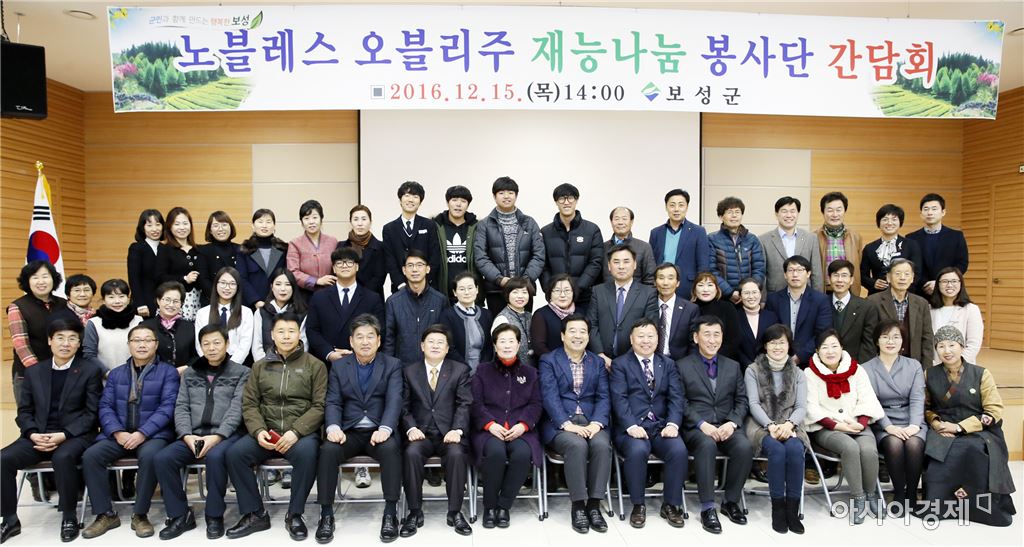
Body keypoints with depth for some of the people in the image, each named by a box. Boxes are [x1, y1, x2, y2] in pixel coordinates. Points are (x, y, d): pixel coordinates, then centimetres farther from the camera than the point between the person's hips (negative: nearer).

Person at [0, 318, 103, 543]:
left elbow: (91, 413, -4)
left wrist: (63, 435, -17)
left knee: (62, 457, -36)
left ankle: (69, 517, -15)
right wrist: (33, 434, -8)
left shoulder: (91, 370, 0)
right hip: (39, 435, 5)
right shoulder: (34, 371, 13)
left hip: (76, 435, -4)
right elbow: (24, 410, 13)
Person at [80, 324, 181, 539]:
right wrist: (118, 433, -11)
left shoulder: (168, 372, 6)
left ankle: (140, 515, -17)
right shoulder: (116, 374, 19)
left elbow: (167, 407, -6)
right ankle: (106, 514, -8)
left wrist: (142, 433, -18)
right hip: (119, 435, 4)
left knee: (149, 456, -35)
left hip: (153, 434, -4)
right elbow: (105, 407, 8)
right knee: (90, 456, -21)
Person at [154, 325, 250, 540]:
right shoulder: (190, 373, 19)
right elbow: (181, 407, 11)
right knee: (162, 458, -21)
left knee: (215, 456, -36)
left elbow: (236, 409, -6)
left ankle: (215, 516, -16)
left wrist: (217, 436, -19)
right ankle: (180, 515, -3)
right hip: (194, 435, 5)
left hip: (226, 434, -4)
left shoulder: (241, 373, 6)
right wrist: (187, 435, -8)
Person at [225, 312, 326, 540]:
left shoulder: (315, 365, 4)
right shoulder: (260, 366, 15)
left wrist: (296, 432, -17)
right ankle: (254, 514, -4)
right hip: (267, 433, 4)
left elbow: (319, 406, -3)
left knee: (306, 452, -34)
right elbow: (249, 404, 10)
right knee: (234, 453, -21)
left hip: (301, 433, -3)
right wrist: (258, 431, -10)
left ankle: (294, 515, -14)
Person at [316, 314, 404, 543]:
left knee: (391, 448, -33)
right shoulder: (338, 366, 11)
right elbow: (333, 402, 2)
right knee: (328, 450, -29)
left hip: (379, 432, -1)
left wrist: (385, 429, -27)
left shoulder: (393, 365, 5)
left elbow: (394, 401, -9)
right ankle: (326, 514, -15)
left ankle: (390, 514, -22)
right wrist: (333, 427, -19)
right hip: (349, 432, 2)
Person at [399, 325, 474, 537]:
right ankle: (415, 512, -14)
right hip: (421, 433, 1)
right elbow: (404, 406, 7)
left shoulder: (460, 370, 9)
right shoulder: (409, 371, 13)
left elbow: (464, 405, -1)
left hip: (449, 433, -1)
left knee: (456, 454, -32)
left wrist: (457, 429, -17)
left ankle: (455, 512, -15)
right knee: (412, 452, -31)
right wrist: (411, 428, -12)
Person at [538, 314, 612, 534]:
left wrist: (596, 423, -12)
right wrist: (567, 424, -20)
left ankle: (594, 505, -16)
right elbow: (550, 396, -7)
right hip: (560, 423, -3)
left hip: (591, 422, 3)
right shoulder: (549, 360, 5)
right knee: (577, 446, -32)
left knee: (602, 445, -29)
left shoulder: (598, 362, 16)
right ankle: (578, 506, -17)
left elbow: (603, 397, 7)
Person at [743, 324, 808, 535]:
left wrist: (788, 424, -18)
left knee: (795, 449, -32)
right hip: (761, 426, -2)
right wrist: (771, 425, -20)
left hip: (789, 426, 2)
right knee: (777, 449, -33)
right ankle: (778, 507, -22)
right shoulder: (752, 370, 7)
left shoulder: (798, 374, 14)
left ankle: (793, 509, -24)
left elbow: (801, 407, 3)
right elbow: (754, 404, -3)